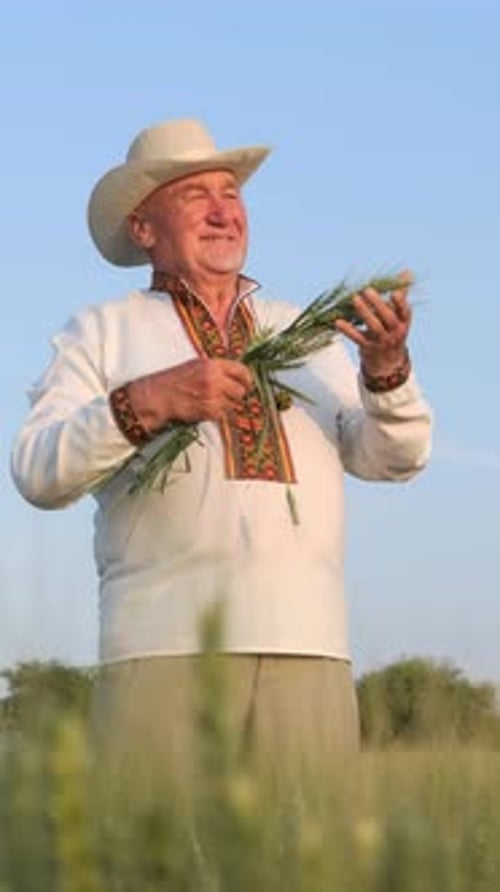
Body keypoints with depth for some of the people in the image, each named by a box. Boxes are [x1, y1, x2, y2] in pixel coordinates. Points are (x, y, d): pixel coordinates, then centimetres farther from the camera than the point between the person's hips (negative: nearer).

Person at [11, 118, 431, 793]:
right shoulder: (102, 334, 15)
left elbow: (392, 456, 13)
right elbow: (39, 472, 1)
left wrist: (385, 370, -8)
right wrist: (147, 403, -14)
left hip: (308, 645, 3)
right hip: (165, 645, -3)